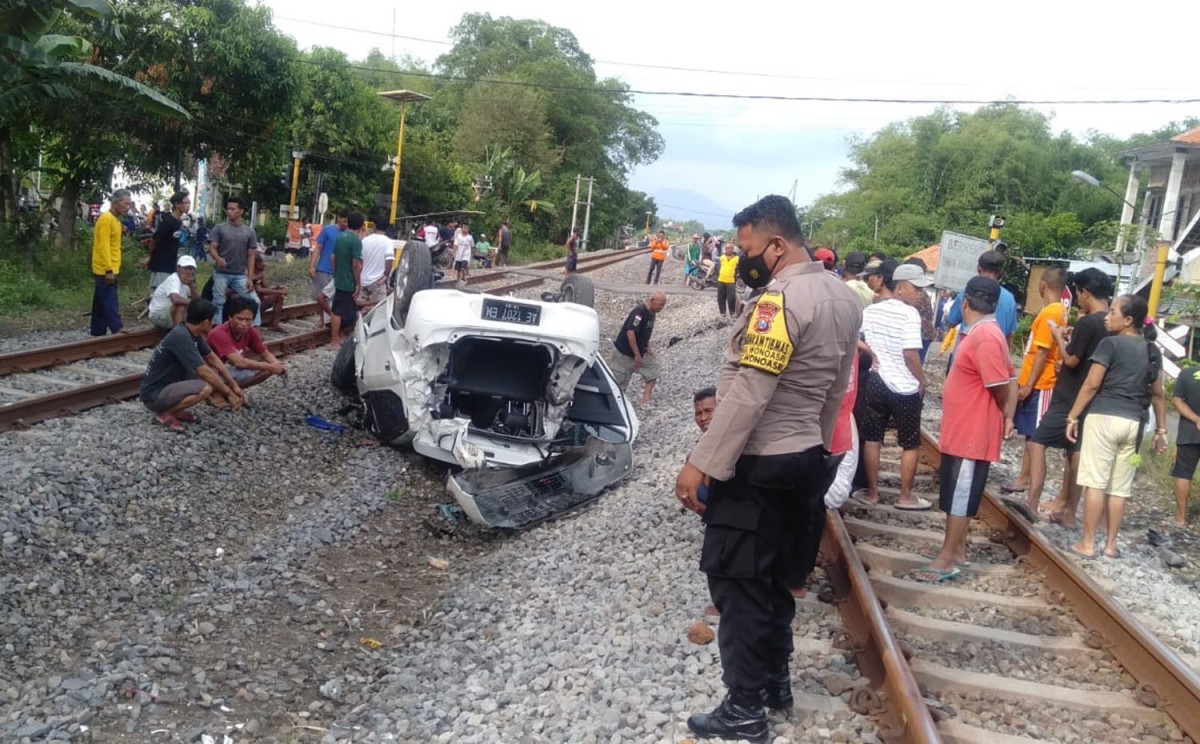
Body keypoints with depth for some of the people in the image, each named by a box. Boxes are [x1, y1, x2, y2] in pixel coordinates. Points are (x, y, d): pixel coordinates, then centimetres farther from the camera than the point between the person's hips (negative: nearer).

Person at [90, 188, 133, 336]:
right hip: (105, 271, -10)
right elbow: (103, 247, -21)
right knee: (110, 304, -9)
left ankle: (98, 333, 18)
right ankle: (119, 332, -10)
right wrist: (109, 270, -24)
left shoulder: (115, 219, 15)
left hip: (109, 270, 10)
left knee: (101, 305, 13)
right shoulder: (106, 219, -16)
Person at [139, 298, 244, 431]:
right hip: (154, 394, -10)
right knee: (205, 388, -30)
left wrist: (234, 385, 8)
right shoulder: (181, 337, -25)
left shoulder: (193, 333, 2)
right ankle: (164, 412, -8)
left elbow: (213, 358, 13)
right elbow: (203, 372, -26)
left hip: (170, 385, 10)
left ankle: (174, 408, 8)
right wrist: (229, 393, -17)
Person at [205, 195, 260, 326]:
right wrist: (218, 258, -31)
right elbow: (212, 247, -7)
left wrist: (250, 277, -3)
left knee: (254, 300, -4)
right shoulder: (220, 228, -1)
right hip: (221, 273, -2)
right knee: (218, 303, 2)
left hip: (240, 275, 2)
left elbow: (250, 256, 5)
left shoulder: (249, 231, 5)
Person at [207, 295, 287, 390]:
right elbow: (239, 362, -38)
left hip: (233, 370, 8)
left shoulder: (250, 331, -8)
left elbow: (265, 354, 2)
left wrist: (277, 365, -21)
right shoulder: (219, 334, -29)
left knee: (269, 369, -7)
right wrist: (270, 366, -36)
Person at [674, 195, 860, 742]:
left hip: (756, 466, -9)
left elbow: (747, 395, -26)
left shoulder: (781, 299, -21)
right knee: (774, 578, 20)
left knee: (737, 583, 1)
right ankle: (775, 680, 33)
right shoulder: (842, 298, 9)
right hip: (803, 460, 9)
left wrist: (702, 464, -22)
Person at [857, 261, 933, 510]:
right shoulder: (909, 313, -16)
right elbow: (910, 354, -21)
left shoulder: (870, 310, 3)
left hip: (875, 381, 6)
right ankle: (905, 496, 14)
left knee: (871, 438, 11)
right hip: (905, 387, -5)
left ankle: (872, 493, 18)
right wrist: (921, 380, -8)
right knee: (911, 443, 8)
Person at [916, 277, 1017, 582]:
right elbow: (1010, 380, 13)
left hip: (971, 434, -10)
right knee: (956, 495, 17)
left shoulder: (985, 337, -22)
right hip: (962, 430, 10)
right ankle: (957, 549, 28)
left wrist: (1004, 417, -3)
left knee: (960, 497, -2)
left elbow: (1001, 386, -22)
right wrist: (1007, 418, 6)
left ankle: (947, 559, 5)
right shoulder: (983, 333, 10)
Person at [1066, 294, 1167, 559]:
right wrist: (1161, 430, 18)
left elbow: (1092, 384, -10)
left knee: (1095, 482, -2)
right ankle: (1111, 544, 15)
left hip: (1104, 418, -6)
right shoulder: (1152, 351, 12)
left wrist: (1072, 417, -5)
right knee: (1120, 487, 10)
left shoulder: (1110, 343, -6)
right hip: (1133, 423, 6)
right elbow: (1157, 393, 14)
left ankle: (1087, 544, 0)